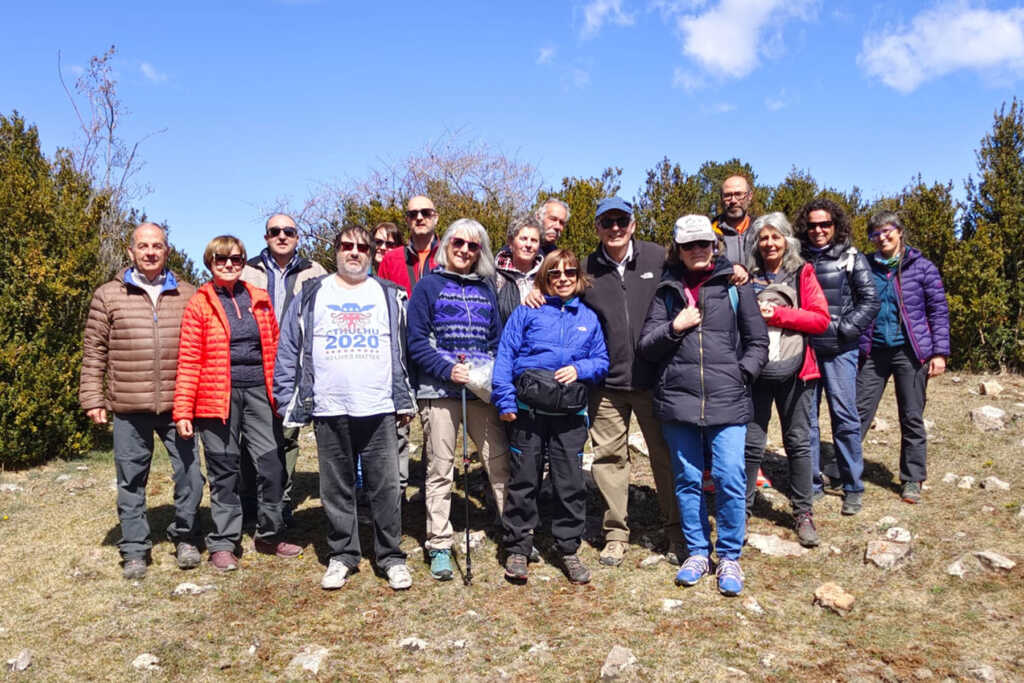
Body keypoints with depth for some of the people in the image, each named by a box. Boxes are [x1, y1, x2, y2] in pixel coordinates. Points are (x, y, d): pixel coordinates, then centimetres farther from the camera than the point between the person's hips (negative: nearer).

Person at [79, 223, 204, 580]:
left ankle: (185, 538, 23)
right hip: (128, 407, -1)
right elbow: (94, 352, 5)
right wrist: (93, 399, 0)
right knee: (131, 480, 7)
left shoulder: (187, 295, 8)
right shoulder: (108, 296, 4)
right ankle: (135, 551, 20)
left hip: (178, 404, 1)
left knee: (190, 474, 3)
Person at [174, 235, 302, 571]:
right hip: (218, 395, -3)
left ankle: (270, 534, 20)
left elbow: (273, 349, 14)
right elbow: (188, 360, -4)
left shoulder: (260, 300, 10)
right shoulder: (199, 303, 0)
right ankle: (223, 544, 18)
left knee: (272, 463, 2)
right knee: (224, 470, 5)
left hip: (258, 392, 3)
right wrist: (183, 411, -8)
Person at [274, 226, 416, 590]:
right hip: (329, 410, 1)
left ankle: (391, 556, 15)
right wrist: (289, 403, 1)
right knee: (336, 488, 9)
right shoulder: (311, 296, 7)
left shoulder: (390, 296, 9)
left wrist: (404, 400, 5)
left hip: (378, 409, 0)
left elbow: (403, 351, 10)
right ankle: (342, 555, 23)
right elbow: (288, 352, 7)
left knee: (385, 486, 2)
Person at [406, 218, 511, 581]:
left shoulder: (485, 289, 15)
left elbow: (497, 340, 16)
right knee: (439, 469, 3)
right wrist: (448, 370, -15)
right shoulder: (428, 286, 4)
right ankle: (439, 546, 11)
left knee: (500, 462, 4)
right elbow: (417, 343, -3)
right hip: (439, 389, -3)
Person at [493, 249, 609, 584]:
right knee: (523, 481, 5)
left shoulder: (589, 318, 11)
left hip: (570, 414, 2)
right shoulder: (527, 312, 1)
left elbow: (602, 361, 12)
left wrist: (580, 369, -8)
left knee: (571, 483, 6)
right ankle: (517, 548, 19)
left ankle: (568, 549, 22)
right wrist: (505, 400, -10)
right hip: (528, 410, -2)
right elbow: (505, 355, -2)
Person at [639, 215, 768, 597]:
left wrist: (741, 374, -4)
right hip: (678, 400, 2)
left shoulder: (734, 285, 8)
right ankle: (697, 552, 24)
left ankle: (729, 557, 13)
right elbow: (646, 346, 9)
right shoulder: (667, 291, 12)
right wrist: (674, 327, -7)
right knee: (687, 480, 9)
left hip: (727, 401, -2)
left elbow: (758, 342, 9)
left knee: (730, 479, -5)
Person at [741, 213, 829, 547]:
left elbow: (821, 319, -3)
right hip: (755, 369, 0)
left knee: (798, 442, 9)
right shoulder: (746, 276, 6)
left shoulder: (802, 273, 5)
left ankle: (803, 513, 20)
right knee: (751, 443, 2)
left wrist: (777, 314, -12)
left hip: (794, 369, 0)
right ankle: (742, 510, 15)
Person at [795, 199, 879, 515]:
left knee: (845, 416, -2)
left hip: (839, 349, -2)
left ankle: (852, 487, 10)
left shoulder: (851, 258, 3)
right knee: (805, 417, 5)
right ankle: (812, 484, 16)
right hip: (805, 347, 2)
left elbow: (870, 301, 0)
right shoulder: (798, 259, 9)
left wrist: (843, 329, -8)